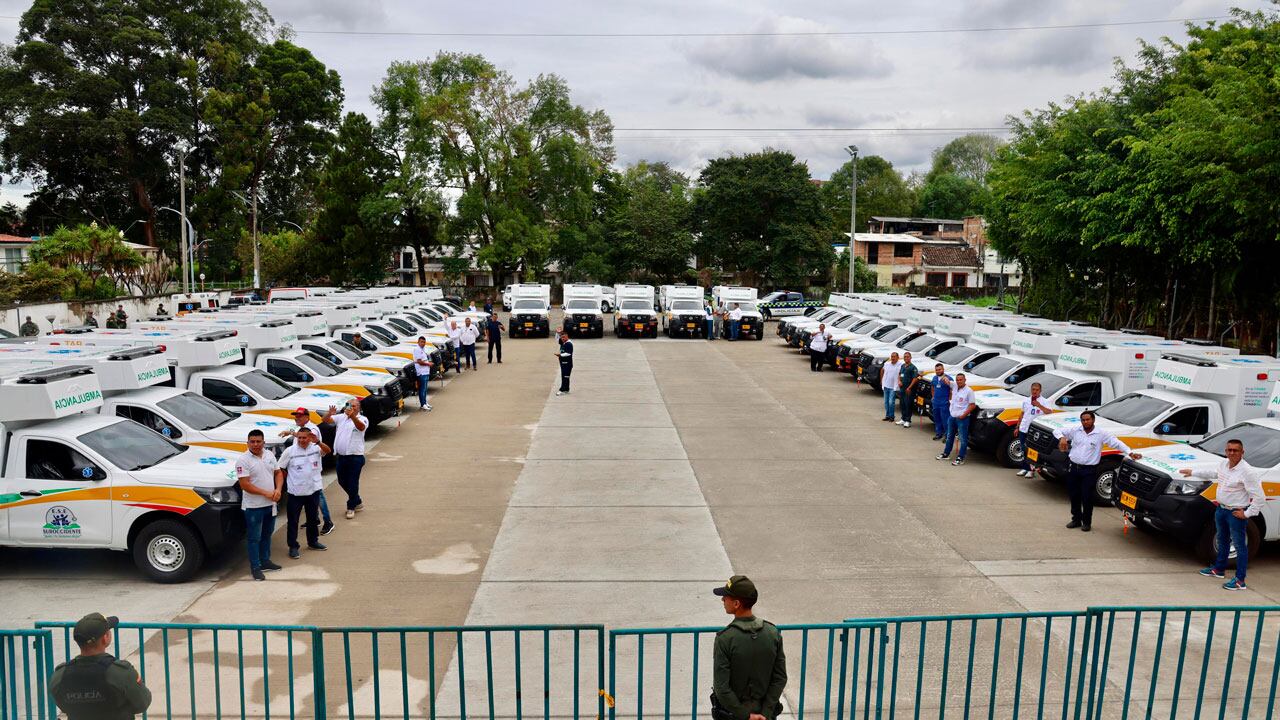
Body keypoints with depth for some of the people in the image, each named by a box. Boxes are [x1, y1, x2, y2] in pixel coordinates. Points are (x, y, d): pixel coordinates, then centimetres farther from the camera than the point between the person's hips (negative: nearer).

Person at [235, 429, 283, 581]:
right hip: (253, 506, -6)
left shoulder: (269, 456, 4)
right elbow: (245, 485, -19)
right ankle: (255, 567, 12)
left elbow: (278, 473, 12)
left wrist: (278, 490, -7)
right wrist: (266, 493, -20)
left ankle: (265, 561, 33)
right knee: (254, 538, 3)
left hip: (270, 504, 6)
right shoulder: (243, 460, -15)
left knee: (267, 534, 19)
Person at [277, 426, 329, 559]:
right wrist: (289, 478, -5)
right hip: (295, 492, -2)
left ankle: (313, 541, 33)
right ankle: (293, 547, 13)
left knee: (313, 518, 17)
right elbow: (279, 469, 0)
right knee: (293, 521, 4)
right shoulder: (289, 451, -8)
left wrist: (318, 442, -43)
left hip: (313, 490, 2)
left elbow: (327, 451, -27)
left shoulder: (316, 448, -5)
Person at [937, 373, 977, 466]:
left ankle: (960, 458, 1)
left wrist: (964, 415, -17)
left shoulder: (969, 391, -13)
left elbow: (973, 405, -12)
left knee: (963, 439, -1)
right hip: (952, 416, 7)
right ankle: (946, 454, 31)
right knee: (949, 436, 19)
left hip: (962, 418, -7)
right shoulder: (954, 385, 3)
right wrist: (945, 378, -14)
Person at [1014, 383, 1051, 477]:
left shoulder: (1043, 402, -5)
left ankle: (1031, 470, 3)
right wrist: (1017, 427, 18)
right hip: (1023, 429, 5)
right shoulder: (1026, 401, 11)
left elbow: (1050, 412, -20)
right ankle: (1025, 468, 21)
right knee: (1024, 451, 11)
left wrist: (1039, 406, -30)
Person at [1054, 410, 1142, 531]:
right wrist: (1062, 438, -14)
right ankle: (1076, 519, 27)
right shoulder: (1075, 431, 3)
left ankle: (1087, 522, 16)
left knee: (1087, 497, 0)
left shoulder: (1101, 434, -3)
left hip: (1089, 471, -3)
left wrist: (1130, 453, -18)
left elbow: (1117, 443, -7)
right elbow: (1057, 431, 7)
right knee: (1074, 496, 11)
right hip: (1073, 468, 3)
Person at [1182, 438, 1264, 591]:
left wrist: (1247, 514, -19)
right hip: (1221, 509, 9)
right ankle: (1219, 569, 40)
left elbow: (1260, 497, -23)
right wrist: (1193, 473, 28)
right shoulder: (1223, 464, 1)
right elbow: (1213, 474, 26)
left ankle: (1240, 581, 5)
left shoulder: (1247, 471, -23)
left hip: (1236, 513, -9)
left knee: (1240, 546, 0)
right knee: (1222, 541, 23)